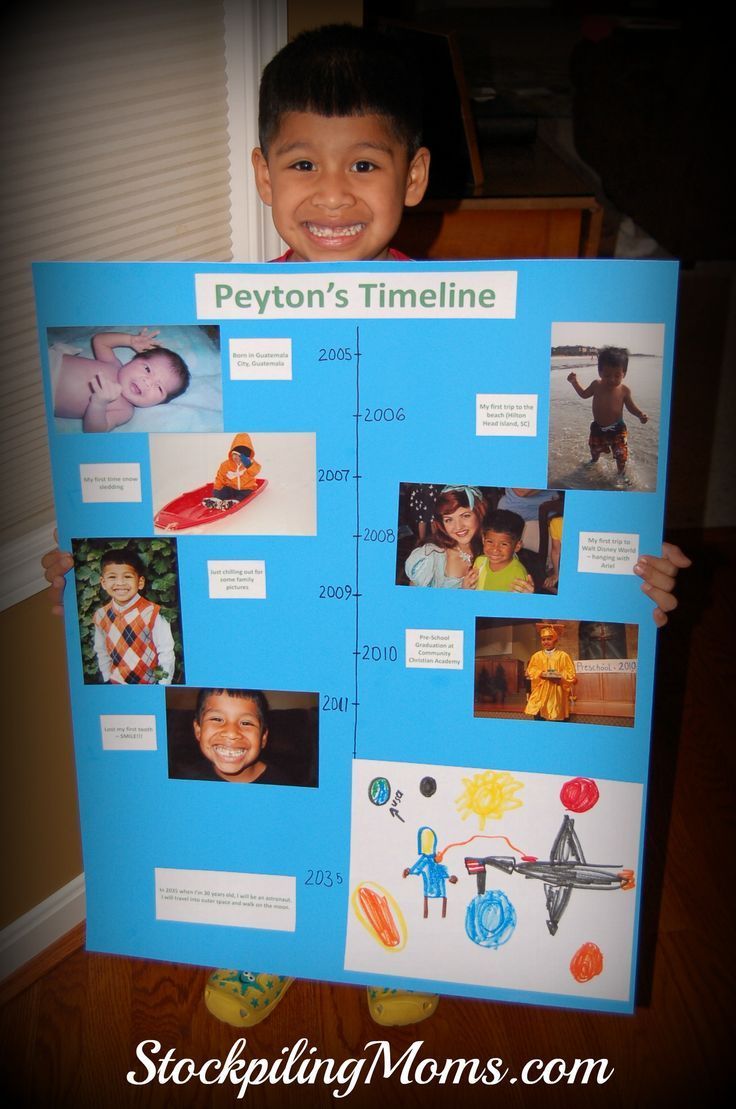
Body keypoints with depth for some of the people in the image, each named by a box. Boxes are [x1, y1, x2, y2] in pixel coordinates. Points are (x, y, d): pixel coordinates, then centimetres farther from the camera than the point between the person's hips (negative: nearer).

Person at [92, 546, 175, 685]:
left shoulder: (152, 613, -18)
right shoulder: (101, 616, -5)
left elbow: (166, 653, -13)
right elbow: (102, 653, 8)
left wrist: (163, 689, -12)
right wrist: (108, 679, 5)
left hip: (150, 686, -3)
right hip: (117, 686, 3)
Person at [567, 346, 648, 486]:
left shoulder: (624, 390, -17)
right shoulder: (596, 385, -12)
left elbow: (631, 406, -3)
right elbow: (584, 394, 8)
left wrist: (640, 414, -22)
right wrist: (574, 382, -3)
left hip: (617, 429, -3)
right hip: (598, 427, 3)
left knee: (620, 454, 0)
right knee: (595, 448, 24)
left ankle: (621, 472, 27)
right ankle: (594, 459, 59)